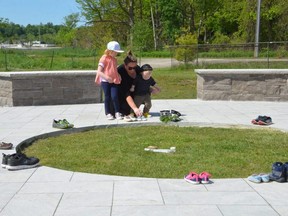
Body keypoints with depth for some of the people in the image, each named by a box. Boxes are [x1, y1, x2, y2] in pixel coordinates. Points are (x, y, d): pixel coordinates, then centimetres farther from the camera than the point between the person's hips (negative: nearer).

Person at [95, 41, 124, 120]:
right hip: (105, 81, -4)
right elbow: (99, 72, -13)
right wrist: (107, 77, -27)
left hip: (114, 81, 4)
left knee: (114, 96, -7)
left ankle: (117, 113, 3)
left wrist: (118, 76, 6)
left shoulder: (114, 59, 13)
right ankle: (108, 113, 14)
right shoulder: (104, 58, -6)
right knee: (107, 97, 2)